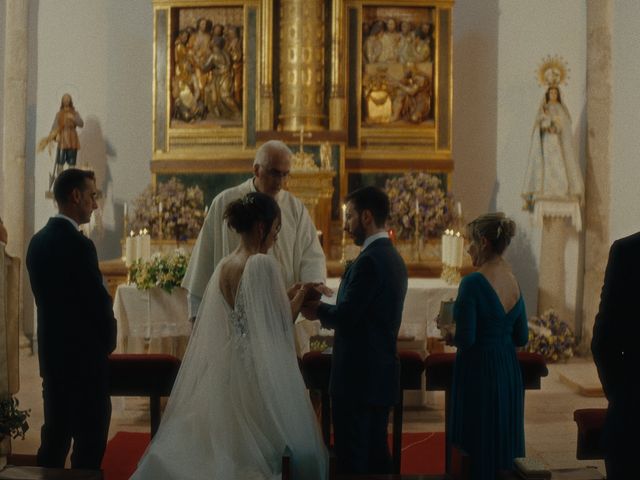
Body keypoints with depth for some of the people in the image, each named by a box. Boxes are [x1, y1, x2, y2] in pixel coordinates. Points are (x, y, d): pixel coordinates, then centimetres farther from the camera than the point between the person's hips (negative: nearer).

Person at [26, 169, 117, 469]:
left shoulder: (38, 241, 7)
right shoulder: (79, 244, -18)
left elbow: (45, 297, 12)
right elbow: (99, 300, -16)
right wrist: (108, 342, 1)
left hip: (51, 352, 8)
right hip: (84, 354, -8)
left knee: (55, 433, 16)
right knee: (90, 437, 0)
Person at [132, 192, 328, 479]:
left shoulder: (223, 267, 7)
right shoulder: (263, 263, -16)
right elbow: (279, 323, -14)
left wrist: (285, 297, 15)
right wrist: (299, 298, 2)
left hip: (229, 366, 8)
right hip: (263, 370, -8)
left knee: (233, 442, 16)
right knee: (267, 445, 5)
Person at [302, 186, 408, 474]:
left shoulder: (369, 261, -17)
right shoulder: (394, 258, 12)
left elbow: (346, 317, -21)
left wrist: (317, 309, -2)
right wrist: (324, 311, 7)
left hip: (358, 376, -9)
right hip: (382, 374, 9)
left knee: (351, 460, -2)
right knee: (377, 454, 14)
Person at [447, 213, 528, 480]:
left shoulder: (473, 283, -17)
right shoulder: (514, 282, 5)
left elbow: (465, 339, -21)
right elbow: (521, 338, 11)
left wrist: (448, 328, -2)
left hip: (478, 372, -7)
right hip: (509, 374, 7)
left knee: (476, 453, 2)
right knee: (505, 443, 16)